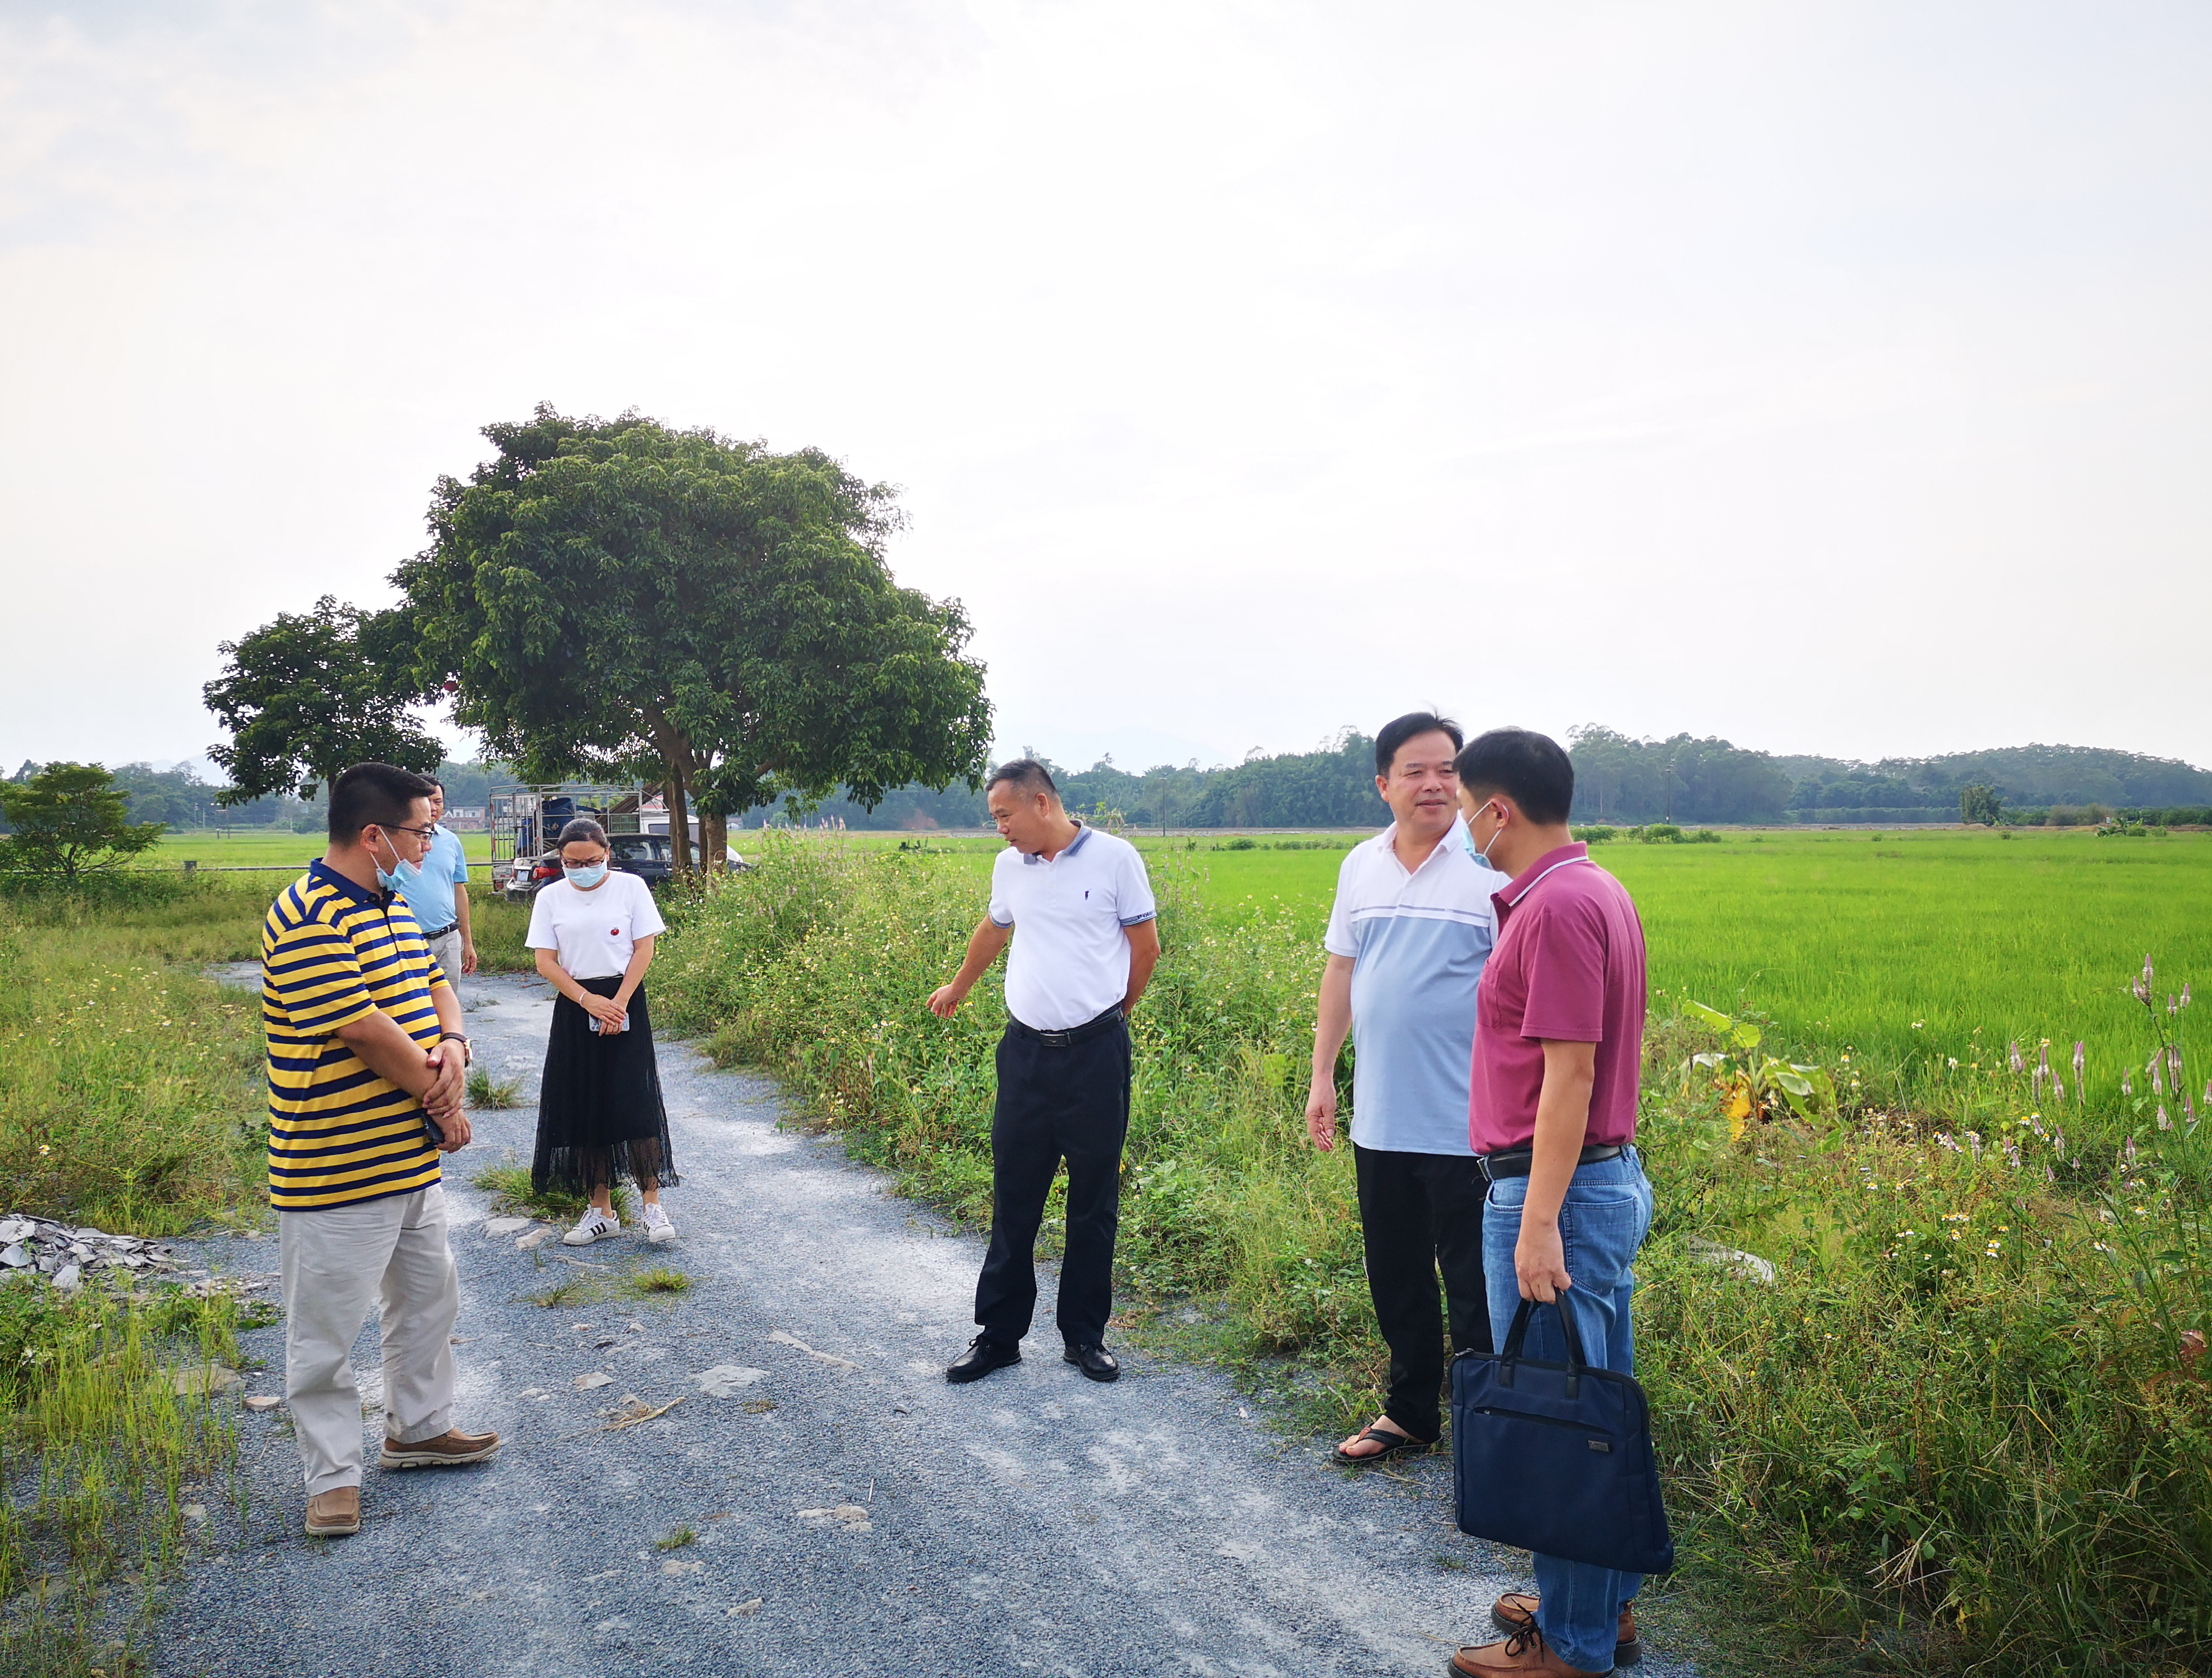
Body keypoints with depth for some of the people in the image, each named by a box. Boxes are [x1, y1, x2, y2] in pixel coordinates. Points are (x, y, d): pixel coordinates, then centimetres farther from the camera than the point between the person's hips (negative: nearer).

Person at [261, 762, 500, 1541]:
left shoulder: (393, 905, 8)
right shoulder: (307, 919, -22)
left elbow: (434, 985, 13)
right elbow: (367, 1032, -24)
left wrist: (455, 1045, -10)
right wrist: (442, 1103, -12)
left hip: (412, 1159, 10)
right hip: (336, 1172, -10)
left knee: (429, 1298, 22)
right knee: (327, 1327, 6)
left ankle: (419, 1427, 40)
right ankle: (334, 1477, 20)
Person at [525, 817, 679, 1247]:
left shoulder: (630, 887, -1)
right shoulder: (550, 897, 3)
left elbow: (644, 949, -3)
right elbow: (545, 962, 0)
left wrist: (619, 1003, -12)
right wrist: (588, 1001, -12)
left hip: (625, 1004, -2)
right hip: (574, 1007, 2)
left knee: (635, 1103, -7)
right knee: (583, 1109, 4)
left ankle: (653, 1204, 1)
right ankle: (600, 1210, 13)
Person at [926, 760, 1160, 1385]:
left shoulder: (1115, 858, -6)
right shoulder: (1008, 867, 8)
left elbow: (1146, 946, 2)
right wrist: (957, 989, 41)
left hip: (1096, 1053, -3)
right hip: (1025, 1051, 4)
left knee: (1094, 1203, 7)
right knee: (1014, 1198, 7)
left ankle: (1085, 1336, 21)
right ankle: (999, 1334, 19)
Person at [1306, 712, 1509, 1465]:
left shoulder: (1491, 866, -9)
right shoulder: (1361, 867, 8)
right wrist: (1322, 1075, 15)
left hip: (1467, 1122, -6)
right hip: (1381, 1119, 6)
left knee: (1475, 1288, 3)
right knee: (1396, 1281, 18)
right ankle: (1410, 1414, 35)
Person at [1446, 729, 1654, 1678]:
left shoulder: (1556, 908, -20)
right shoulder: (1595, 890, 12)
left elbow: (1570, 1074, -23)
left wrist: (1539, 1224, -22)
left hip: (1555, 1189, -10)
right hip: (1611, 1177, 11)